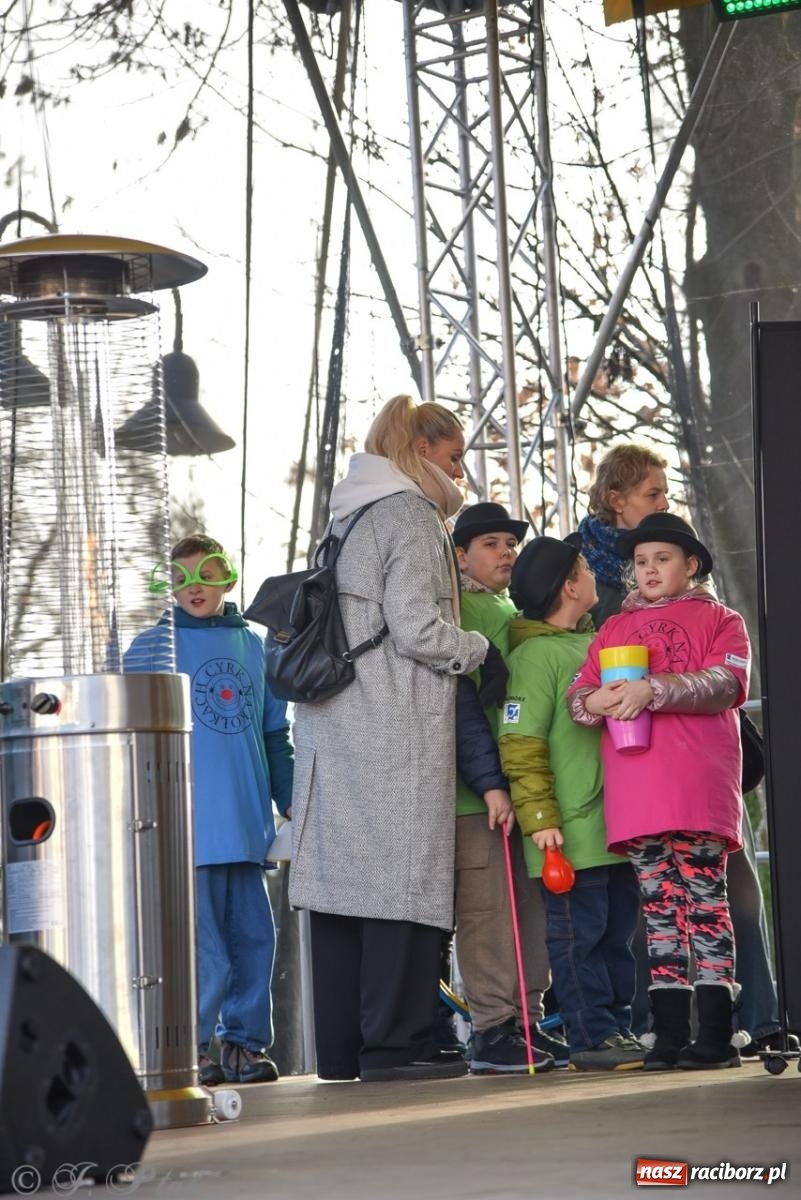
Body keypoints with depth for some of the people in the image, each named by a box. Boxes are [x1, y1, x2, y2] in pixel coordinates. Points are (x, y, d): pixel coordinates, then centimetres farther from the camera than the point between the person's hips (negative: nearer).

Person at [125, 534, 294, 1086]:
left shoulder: (255, 646, 14)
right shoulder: (151, 647, 3)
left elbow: (277, 735, 19)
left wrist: (292, 803, 15)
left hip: (247, 823, 4)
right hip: (188, 826, -4)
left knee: (254, 936, 6)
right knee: (201, 940, -7)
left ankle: (244, 1041, 15)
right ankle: (192, 1046, 2)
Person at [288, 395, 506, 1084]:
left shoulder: (349, 520, 21)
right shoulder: (410, 516, -7)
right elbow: (416, 629, -15)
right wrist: (481, 652, 0)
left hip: (332, 729, 9)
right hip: (397, 731, -9)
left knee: (343, 878, 7)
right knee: (403, 878, -7)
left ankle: (341, 1049, 9)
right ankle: (394, 1044, -8)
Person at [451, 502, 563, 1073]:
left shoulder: (516, 616, 21)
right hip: (471, 787, -8)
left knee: (531, 905, 8)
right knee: (487, 907, -7)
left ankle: (527, 1020, 14)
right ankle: (492, 1030, -4)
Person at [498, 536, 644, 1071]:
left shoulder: (595, 643, 15)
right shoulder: (535, 655, -10)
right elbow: (520, 746, -15)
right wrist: (539, 819, -18)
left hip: (616, 825, 8)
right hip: (572, 832, -8)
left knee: (618, 930, 12)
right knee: (579, 933, -4)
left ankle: (620, 1027, 18)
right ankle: (592, 1036, 0)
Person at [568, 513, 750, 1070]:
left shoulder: (719, 619, 10)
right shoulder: (614, 629, 22)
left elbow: (724, 685, -8)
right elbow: (577, 696, 13)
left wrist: (651, 690, -21)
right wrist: (596, 701, -12)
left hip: (699, 788, -4)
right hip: (634, 791, 4)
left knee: (704, 897, -6)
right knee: (658, 905, 3)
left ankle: (716, 1035, -8)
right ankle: (670, 1034, 4)